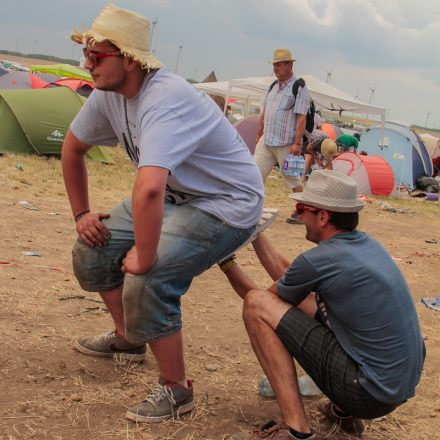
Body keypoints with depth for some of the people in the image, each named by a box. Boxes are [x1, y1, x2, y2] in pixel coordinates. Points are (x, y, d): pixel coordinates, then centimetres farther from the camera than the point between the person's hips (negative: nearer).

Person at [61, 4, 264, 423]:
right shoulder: (107, 94, -6)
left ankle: (176, 390, -2)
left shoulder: (165, 101, -35)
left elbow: (148, 188, -48)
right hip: (175, 196, 9)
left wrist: (145, 258, -37)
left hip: (227, 204, -9)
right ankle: (128, 338, 31)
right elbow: (72, 148, 11)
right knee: (92, 250, 6)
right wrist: (81, 213, 11)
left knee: (146, 282, -25)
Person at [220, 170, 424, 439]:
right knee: (299, 295, 22)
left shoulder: (317, 260, -17)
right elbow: (287, 274, 18)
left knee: (257, 304, -9)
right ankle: (344, 410, 18)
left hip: (368, 394, -9)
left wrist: (226, 262, 19)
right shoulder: (367, 244, 7)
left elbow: (258, 298, 4)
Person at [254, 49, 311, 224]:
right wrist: (259, 134, 21)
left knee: (293, 178, 2)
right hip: (266, 141, 7)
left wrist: (297, 143, -20)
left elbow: (301, 118, -15)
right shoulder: (274, 86, 13)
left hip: (286, 143, -7)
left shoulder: (299, 88, -9)